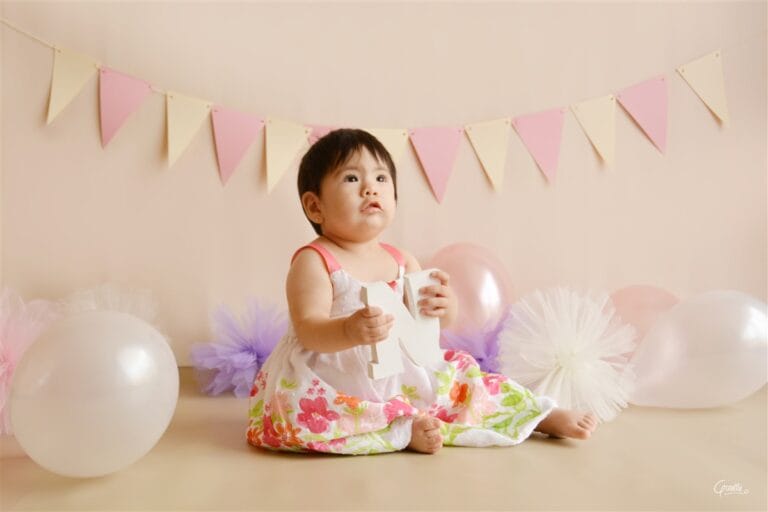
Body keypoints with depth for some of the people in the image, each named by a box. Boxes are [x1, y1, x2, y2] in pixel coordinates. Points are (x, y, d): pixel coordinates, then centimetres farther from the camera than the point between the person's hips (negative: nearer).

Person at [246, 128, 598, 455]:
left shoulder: (402, 261, 3)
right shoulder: (313, 261, -13)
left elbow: (437, 321, 3)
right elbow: (307, 329, -22)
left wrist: (444, 307, -22)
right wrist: (349, 331, -43)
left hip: (401, 375, 5)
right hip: (335, 382, -4)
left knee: (467, 385, 0)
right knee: (301, 410, -33)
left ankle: (547, 416, 19)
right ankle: (405, 430, -20)